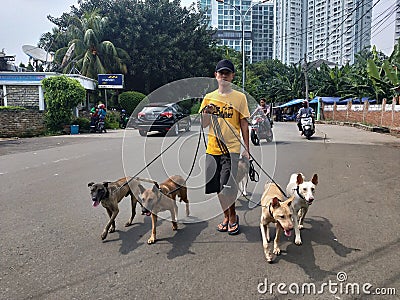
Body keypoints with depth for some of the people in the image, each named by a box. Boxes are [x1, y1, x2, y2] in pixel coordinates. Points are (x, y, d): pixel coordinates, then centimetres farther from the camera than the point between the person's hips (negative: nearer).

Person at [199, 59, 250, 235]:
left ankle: (233, 217, 14)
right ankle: (227, 217, 29)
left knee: (227, 186, -10)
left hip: (231, 148, -3)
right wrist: (207, 113, -14)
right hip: (212, 148, 4)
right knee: (218, 186, 10)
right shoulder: (209, 98, 9)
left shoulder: (240, 97, 2)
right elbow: (202, 125, 7)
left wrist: (247, 149, 0)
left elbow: (244, 124, 3)